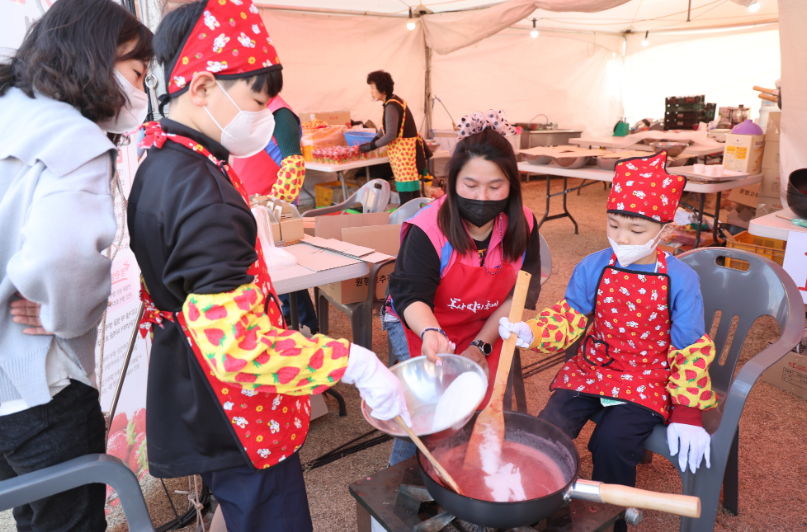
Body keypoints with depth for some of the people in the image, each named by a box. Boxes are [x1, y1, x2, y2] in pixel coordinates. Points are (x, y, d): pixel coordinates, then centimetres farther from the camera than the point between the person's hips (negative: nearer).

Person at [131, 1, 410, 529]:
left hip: (202, 403, 10)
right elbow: (236, 346, -34)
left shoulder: (160, 164, 5)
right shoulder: (200, 192, -28)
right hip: (242, 424, -10)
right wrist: (354, 363, -31)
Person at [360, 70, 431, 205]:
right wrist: (373, 141, 8)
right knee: (413, 189, 15)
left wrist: (372, 146, -11)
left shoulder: (391, 106, -18)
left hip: (403, 149, -10)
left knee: (405, 192, -5)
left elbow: (391, 135, -21)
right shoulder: (395, 100, 11)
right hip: (408, 147, 10)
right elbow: (386, 127, 18)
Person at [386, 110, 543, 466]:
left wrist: (482, 345, -13)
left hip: (486, 333, 3)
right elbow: (412, 296, -27)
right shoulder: (428, 229, -24)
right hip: (424, 327, -3)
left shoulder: (522, 226, -11)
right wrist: (430, 334, -49)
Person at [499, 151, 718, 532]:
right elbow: (568, 320, -2)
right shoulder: (593, 268, -2)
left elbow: (691, 352, -4)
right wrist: (529, 332, -22)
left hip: (646, 382, -2)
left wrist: (687, 412, -7)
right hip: (590, 370, 3)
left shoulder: (680, 280, -8)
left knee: (611, 443, -25)